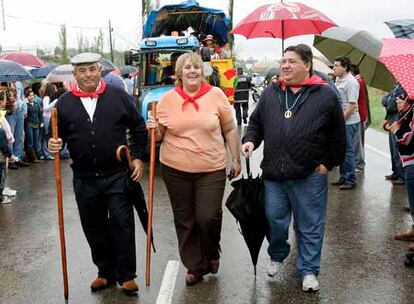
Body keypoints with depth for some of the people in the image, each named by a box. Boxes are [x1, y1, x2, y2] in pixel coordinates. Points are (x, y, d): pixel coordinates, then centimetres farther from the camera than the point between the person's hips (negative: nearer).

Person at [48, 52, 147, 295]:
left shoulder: (119, 96, 0)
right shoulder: (64, 102, 4)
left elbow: (139, 127, 6)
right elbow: (58, 135, 11)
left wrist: (137, 157, 1)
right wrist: (55, 144, -12)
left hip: (117, 175, -2)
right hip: (84, 179, 3)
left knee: (121, 224, 0)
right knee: (94, 228, 11)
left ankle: (126, 275, 14)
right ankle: (105, 272, 28)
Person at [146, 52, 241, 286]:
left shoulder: (216, 95, -3)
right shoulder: (167, 99, 1)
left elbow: (230, 129, 4)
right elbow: (161, 135, 10)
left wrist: (236, 159, 5)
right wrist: (154, 128, -11)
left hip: (212, 169, -2)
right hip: (176, 169, 2)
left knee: (209, 217, -4)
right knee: (184, 220, 10)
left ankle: (212, 255, 29)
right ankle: (195, 267, 28)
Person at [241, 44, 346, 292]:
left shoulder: (325, 95, -3)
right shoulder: (271, 92, 8)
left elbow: (337, 135, 2)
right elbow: (256, 122, 17)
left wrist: (328, 163, -2)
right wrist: (251, 140, -1)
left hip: (309, 176, -3)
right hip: (273, 174, 3)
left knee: (310, 227, 8)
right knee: (274, 221, 14)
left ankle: (309, 270, 25)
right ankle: (277, 257, 40)